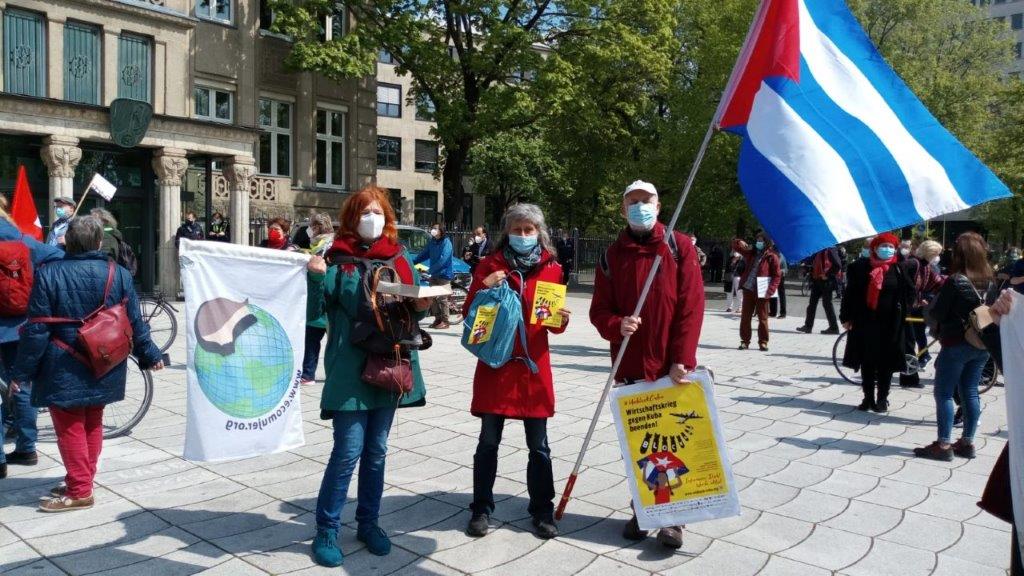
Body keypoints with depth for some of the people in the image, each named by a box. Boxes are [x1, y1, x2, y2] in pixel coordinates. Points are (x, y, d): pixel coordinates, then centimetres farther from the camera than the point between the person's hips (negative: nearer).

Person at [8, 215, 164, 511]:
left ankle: (79, 492, 10)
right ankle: (83, 480, 30)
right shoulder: (119, 274, -4)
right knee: (92, 423, 17)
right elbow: (135, 323, 0)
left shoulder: (49, 274, -12)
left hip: (64, 370, -4)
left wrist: (21, 371, -3)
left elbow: (36, 330, -12)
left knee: (70, 428, 5)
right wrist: (149, 355, 13)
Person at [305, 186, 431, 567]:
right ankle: (326, 531, 13)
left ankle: (368, 523, 29)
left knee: (376, 450, 14)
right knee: (348, 451, -5)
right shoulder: (337, 260, -5)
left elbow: (410, 311, 15)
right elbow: (314, 313, -9)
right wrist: (316, 278, -23)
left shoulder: (399, 258, 8)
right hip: (350, 369, -4)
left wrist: (421, 306, -6)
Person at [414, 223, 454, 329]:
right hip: (434, 274, 7)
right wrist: (412, 263, 6)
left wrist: (429, 270, -23)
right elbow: (424, 255, 16)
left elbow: (443, 259, -20)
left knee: (442, 298, -6)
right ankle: (437, 319, 17)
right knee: (433, 297, 8)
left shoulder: (446, 242, -12)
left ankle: (445, 322, 1)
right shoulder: (431, 242, 10)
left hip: (443, 274, -7)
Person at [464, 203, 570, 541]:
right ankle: (481, 509, 20)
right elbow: (469, 316, 1)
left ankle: (542, 510, 22)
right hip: (495, 365, -1)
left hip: (534, 367, 1)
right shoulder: (490, 266, 1)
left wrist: (561, 319, -13)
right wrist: (483, 288, -16)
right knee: (488, 443, 6)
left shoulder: (552, 269, 4)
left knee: (539, 446, 7)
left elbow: (554, 325, 10)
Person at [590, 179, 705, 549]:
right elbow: (600, 310, 4)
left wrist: (682, 359, -12)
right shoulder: (613, 255, 6)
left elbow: (691, 306, -6)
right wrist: (617, 325, -18)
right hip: (630, 366, 3)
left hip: (671, 366, -2)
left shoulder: (680, 247, -1)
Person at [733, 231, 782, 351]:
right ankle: (745, 340, 14)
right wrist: (740, 243, -7)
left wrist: (771, 290, -17)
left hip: (761, 292, -4)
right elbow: (734, 245, 17)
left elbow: (777, 275, -7)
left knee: (762, 317, 3)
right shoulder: (751, 253, 12)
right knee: (745, 316, 7)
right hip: (748, 289, 5)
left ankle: (763, 342, 11)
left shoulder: (772, 257, -3)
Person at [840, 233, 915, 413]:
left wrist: (901, 314, -4)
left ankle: (882, 399, 18)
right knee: (867, 363, 8)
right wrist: (846, 317, 1)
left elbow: (909, 294, 5)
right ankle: (868, 398, 20)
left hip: (890, 324, -1)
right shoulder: (861, 267, 1)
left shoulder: (900, 269, 1)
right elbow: (851, 293, 3)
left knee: (885, 363, 6)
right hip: (864, 322, 1)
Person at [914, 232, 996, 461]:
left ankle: (943, 445, 1)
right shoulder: (990, 281, 4)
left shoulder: (955, 281, -15)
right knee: (970, 393, 13)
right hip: (981, 345, 7)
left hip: (956, 344, -6)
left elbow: (937, 314, -12)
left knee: (944, 393, 1)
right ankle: (967, 442, 19)